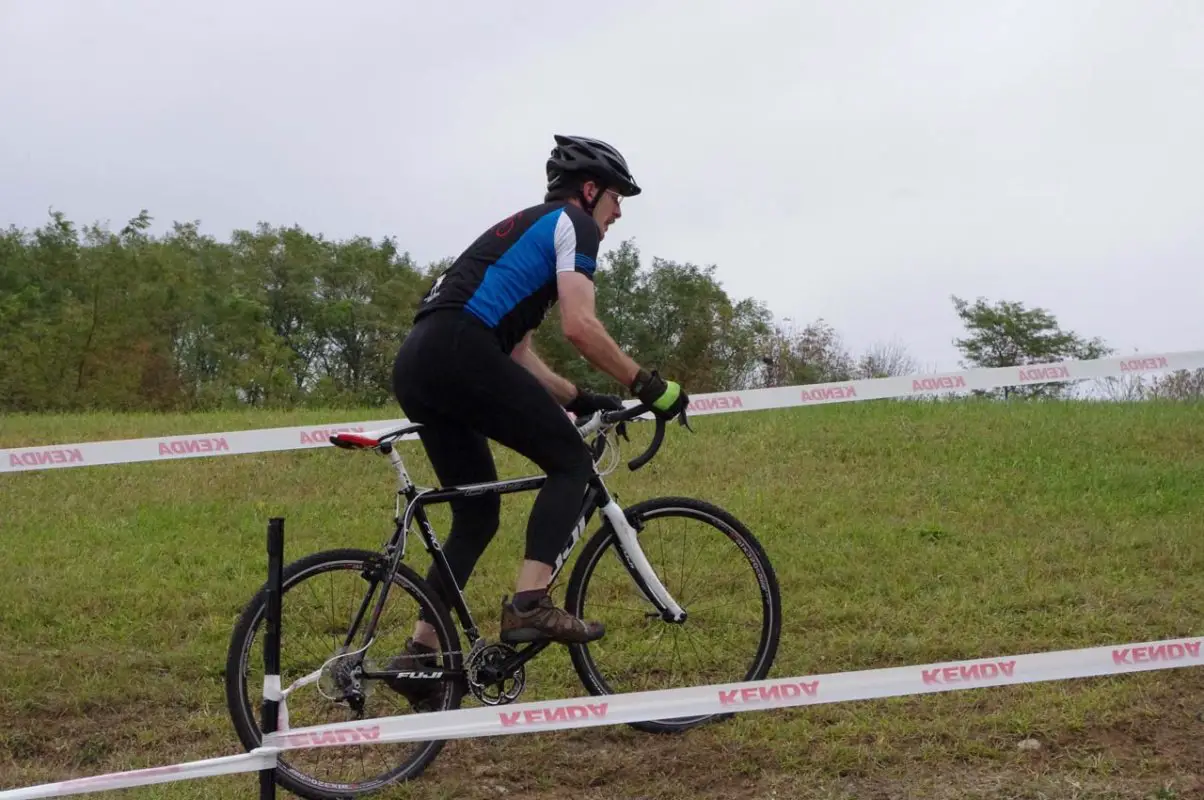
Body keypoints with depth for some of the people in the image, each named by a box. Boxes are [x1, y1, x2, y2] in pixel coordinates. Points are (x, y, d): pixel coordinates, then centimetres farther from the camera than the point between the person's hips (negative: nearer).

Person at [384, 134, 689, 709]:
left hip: (413, 365, 9)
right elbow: (579, 328, -8)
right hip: (459, 353, -9)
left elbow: (518, 353, 33)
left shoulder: (525, 230, 35)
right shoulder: (574, 224, 7)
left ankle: (419, 654, 12)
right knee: (571, 461, 0)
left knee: (477, 514, 16)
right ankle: (529, 605, -13)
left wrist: (582, 399, 30)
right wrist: (647, 385, 0)